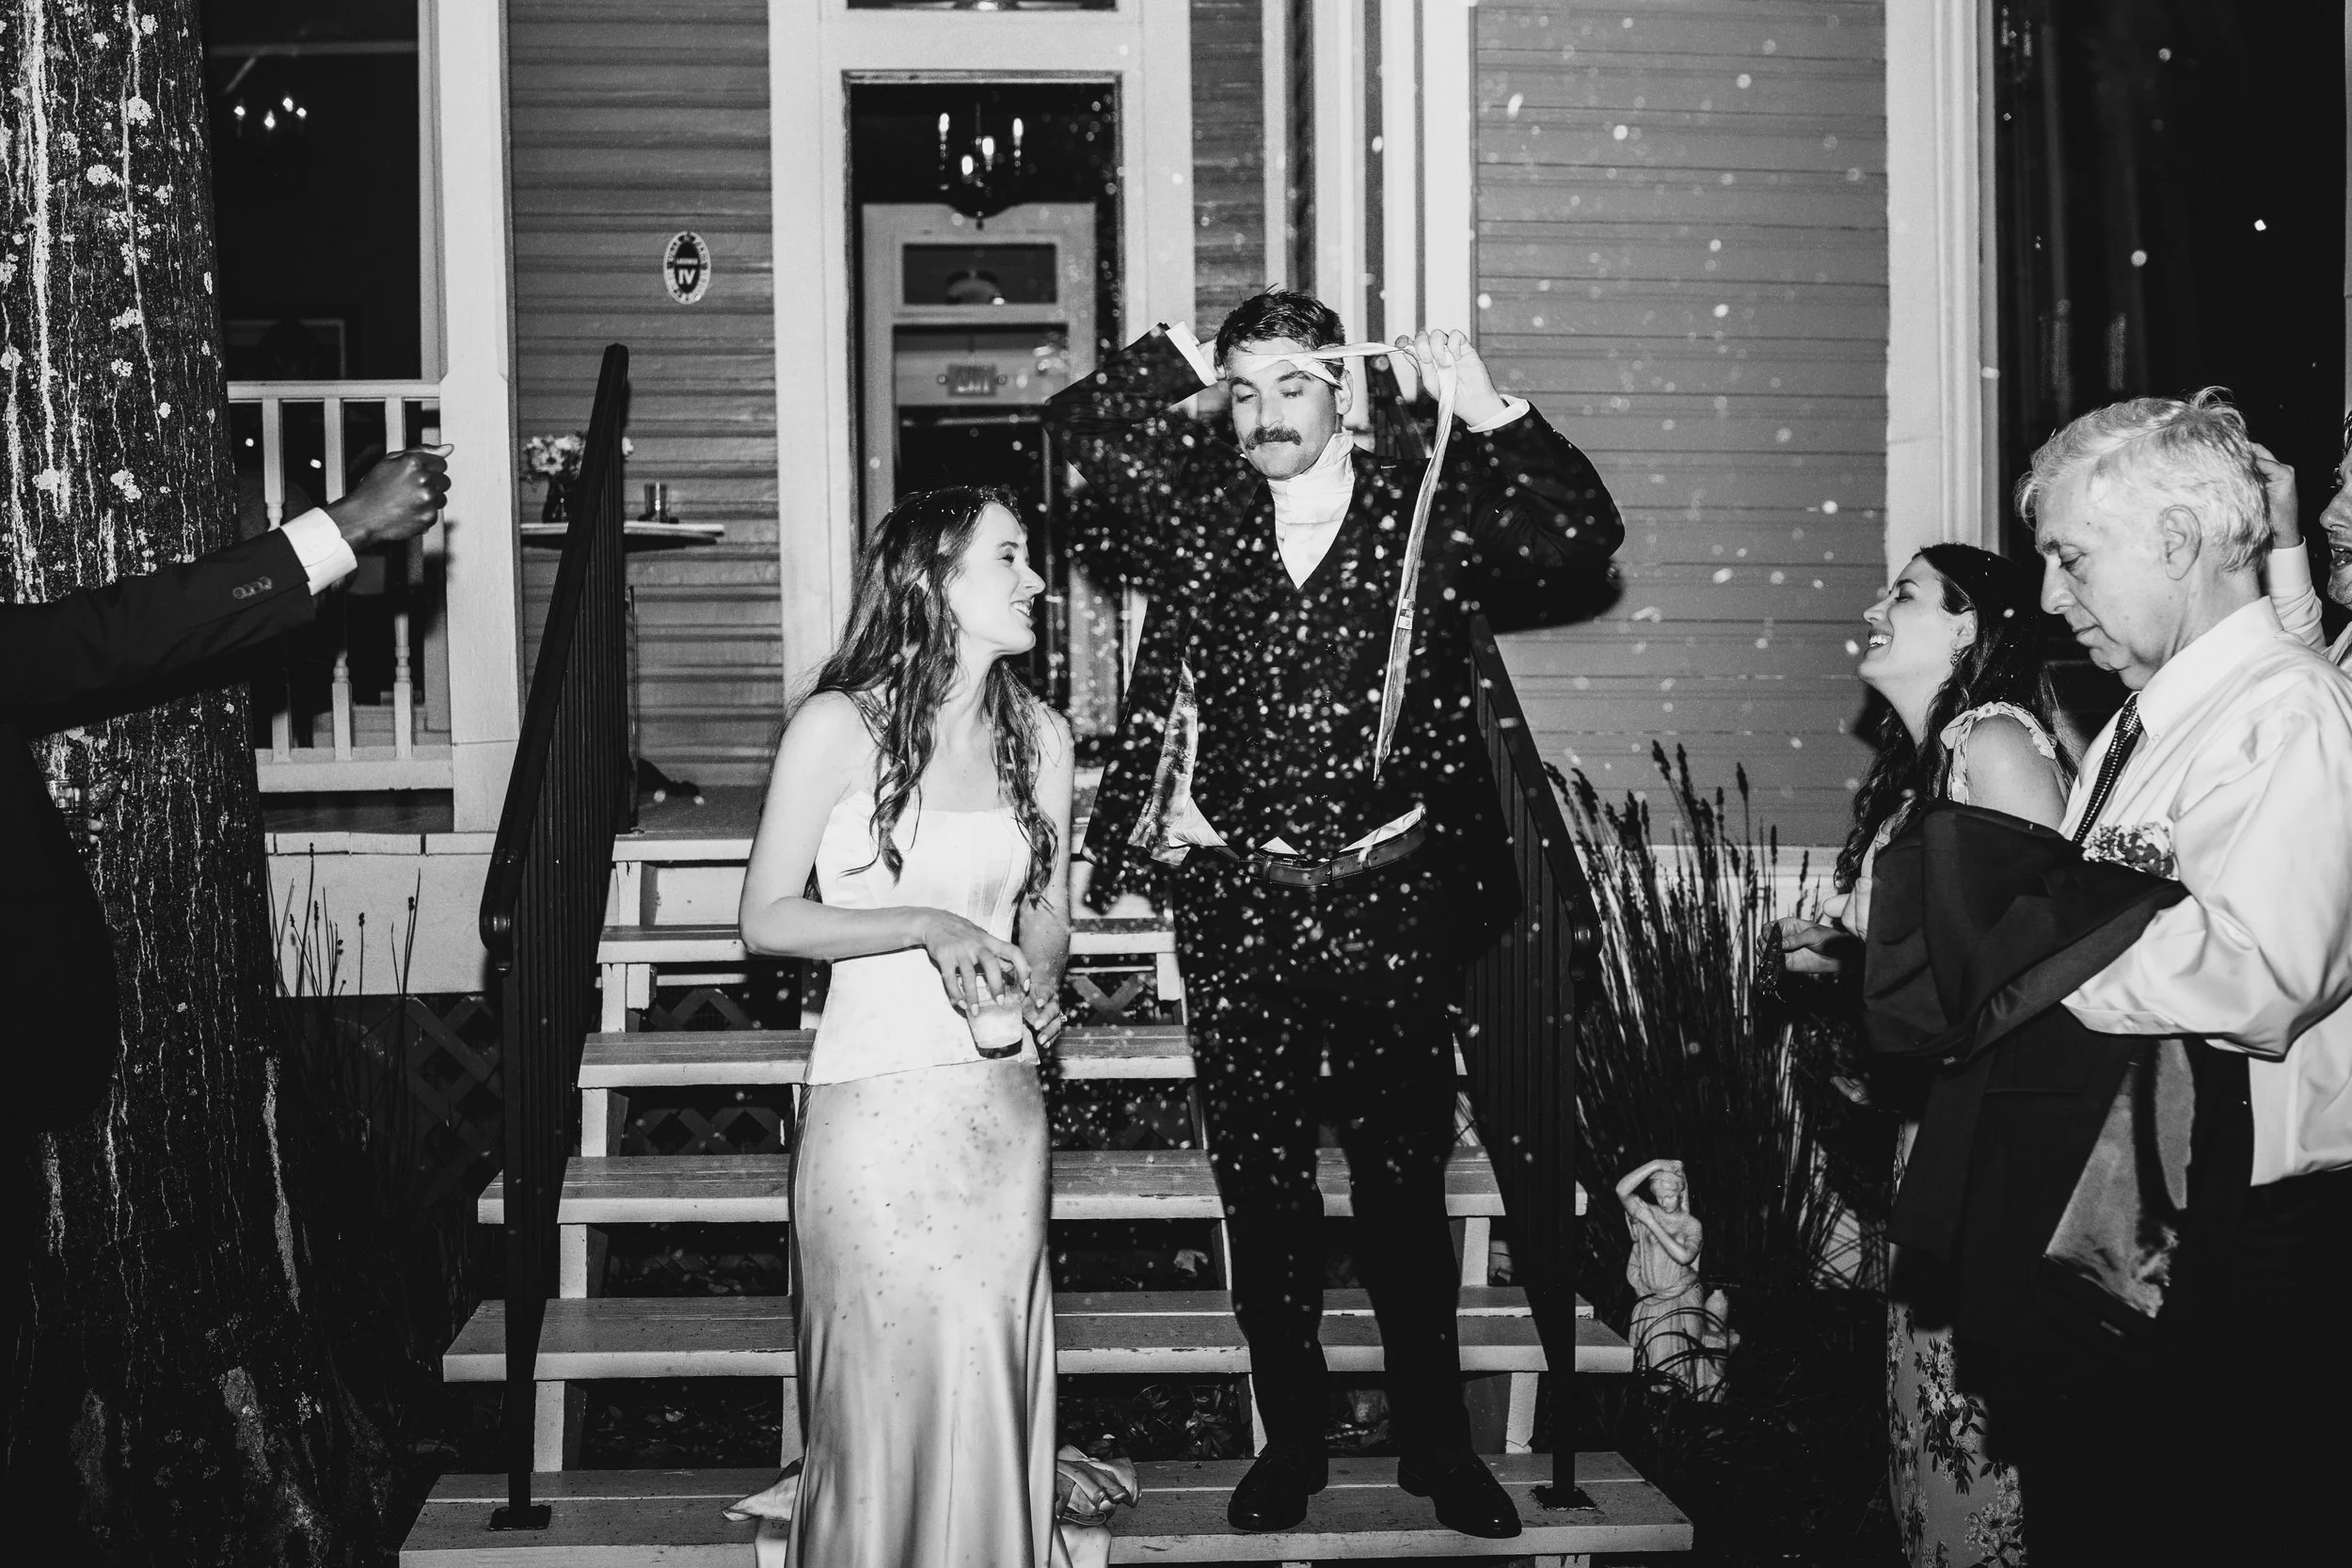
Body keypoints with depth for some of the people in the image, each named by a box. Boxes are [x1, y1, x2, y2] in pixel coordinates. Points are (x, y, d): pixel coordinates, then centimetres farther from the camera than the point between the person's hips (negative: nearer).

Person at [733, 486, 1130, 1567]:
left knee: (993, 1383, -2)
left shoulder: (1039, 736, 8)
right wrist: (929, 926, -17)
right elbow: (767, 918, -6)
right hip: (876, 1102, -4)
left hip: (1001, 1103, 4)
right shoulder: (838, 726, -7)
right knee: (890, 1381, -6)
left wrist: (1038, 986, -3)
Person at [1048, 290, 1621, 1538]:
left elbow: (1583, 540, -6)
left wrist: (1484, 411, -12)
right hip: (1237, 906, 2)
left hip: (1389, 901, -1)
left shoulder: (1429, 511, 1)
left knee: (1404, 1180, 7)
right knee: (1260, 1186, 10)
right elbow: (1080, 419, 7)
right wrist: (1190, 355, 1)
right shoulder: (1194, 507, 6)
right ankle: (1291, 1438, 23)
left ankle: (1436, 1440, 21)